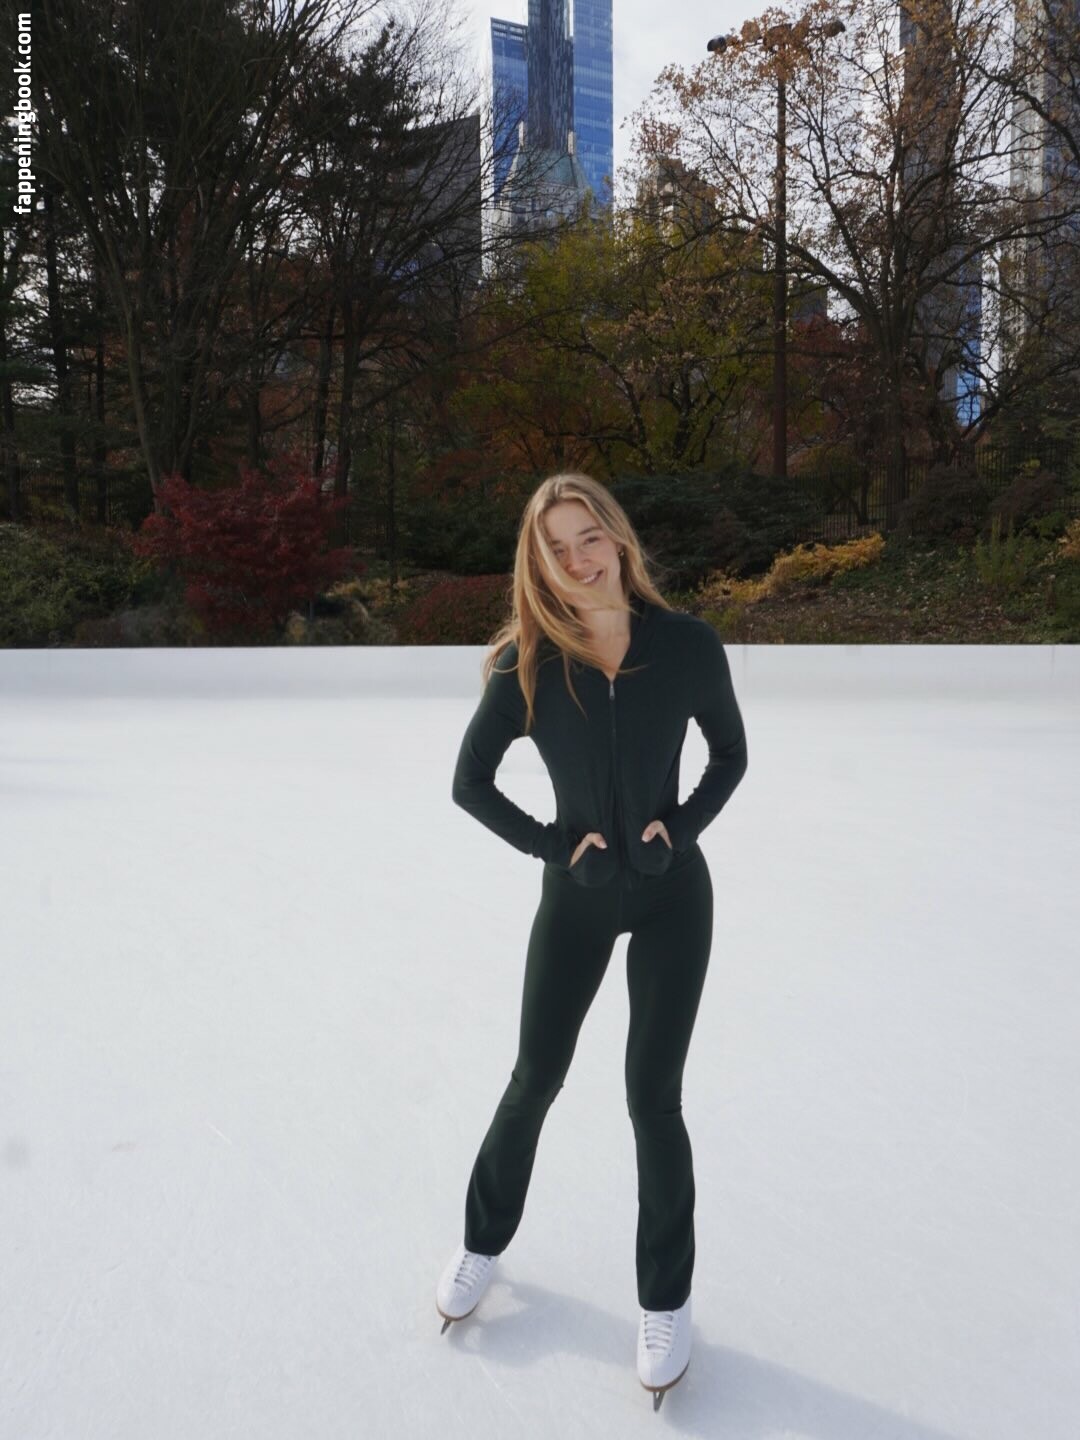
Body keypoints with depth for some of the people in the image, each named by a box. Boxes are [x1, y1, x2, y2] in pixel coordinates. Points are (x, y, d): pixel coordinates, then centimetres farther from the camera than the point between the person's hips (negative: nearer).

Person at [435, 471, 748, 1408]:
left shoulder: (687, 644, -13)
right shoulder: (526, 664, -14)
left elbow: (731, 754, 2)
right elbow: (470, 783, -5)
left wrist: (679, 827, -11)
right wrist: (551, 844, -11)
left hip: (672, 892, 0)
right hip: (576, 895, 1)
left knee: (653, 1096, 4)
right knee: (535, 1078, 13)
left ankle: (666, 1301, 26)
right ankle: (483, 1243, 39)